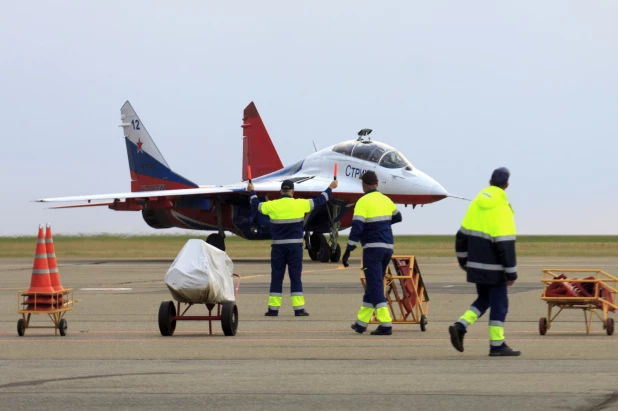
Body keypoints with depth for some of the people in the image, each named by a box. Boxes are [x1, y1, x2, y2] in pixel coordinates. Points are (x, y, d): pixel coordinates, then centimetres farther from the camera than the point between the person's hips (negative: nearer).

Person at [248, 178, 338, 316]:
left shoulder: (272, 206, -3)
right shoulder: (300, 204, -6)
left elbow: (256, 205, 15)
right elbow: (319, 201, 5)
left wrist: (252, 192, 34)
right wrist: (330, 188, 20)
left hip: (278, 247, 1)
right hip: (295, 245, -1)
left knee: (276, 277, 6)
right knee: (295, 278, 2)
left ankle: (273, 308, 6)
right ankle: (299, 309, -1)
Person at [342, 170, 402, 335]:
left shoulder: (363, 202, -10)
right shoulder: (386, 200, 10)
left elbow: (357, 228, -17)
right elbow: (397, 217, 29)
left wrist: (348, 250, -15)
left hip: (373, 248, -7)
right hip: (388, 247, 7)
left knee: (376, 286, -7)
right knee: (373, 285, 15)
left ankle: (386, 324, -17)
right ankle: (361, 323, 23)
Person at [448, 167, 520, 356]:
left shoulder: (476, 203, 6)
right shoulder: (502, 208, -15)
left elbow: (462, 234, 11)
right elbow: (506, 244, -19)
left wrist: (463, 259, 22)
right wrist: (511, 272, -15)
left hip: (476, 264, 7)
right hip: (493, 268, -7)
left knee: (484, 299, 19)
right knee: (499, 303, 2)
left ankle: (460, 326, 2)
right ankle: (497, 345, 5)